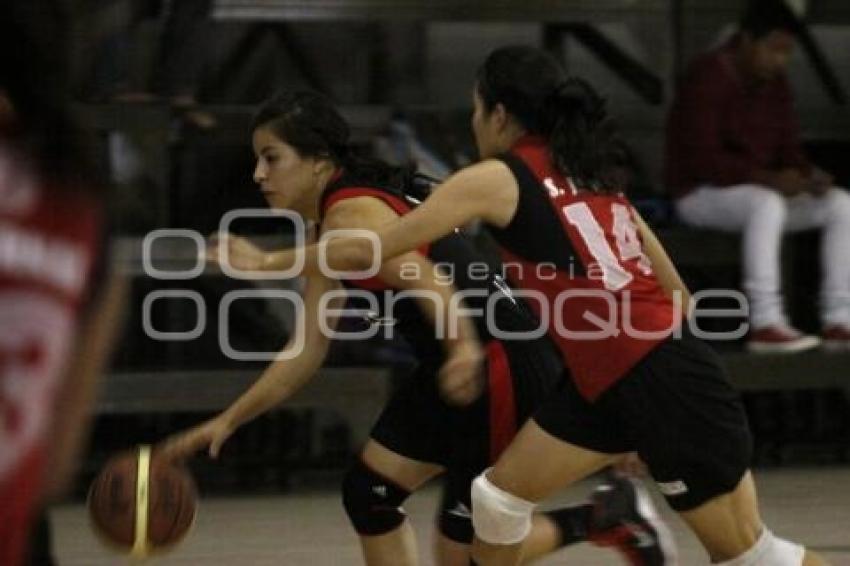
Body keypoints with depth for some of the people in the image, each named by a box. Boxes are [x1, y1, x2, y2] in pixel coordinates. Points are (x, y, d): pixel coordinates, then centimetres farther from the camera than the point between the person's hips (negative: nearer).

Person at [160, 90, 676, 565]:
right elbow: (307, 354, 15)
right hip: (460, 369, 10)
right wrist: (229, 421, 11)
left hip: (505, 367, -10)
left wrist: (465, 347, -53)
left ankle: (608, 516, 7)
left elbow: (427, 281, -36)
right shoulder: (331, 231, 11)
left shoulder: (350, 214, -19)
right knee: (369, 495, 13)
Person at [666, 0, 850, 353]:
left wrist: (810, 175, -18)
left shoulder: (774, 85, 6)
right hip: (704, 196, -8)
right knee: (767, 204, -39)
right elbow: (703, 161, -26)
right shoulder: (706, 80, -19)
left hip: (758, 192, 8)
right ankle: (766, 324, -43)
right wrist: (771, 180, -33)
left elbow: (790, 152, 5)